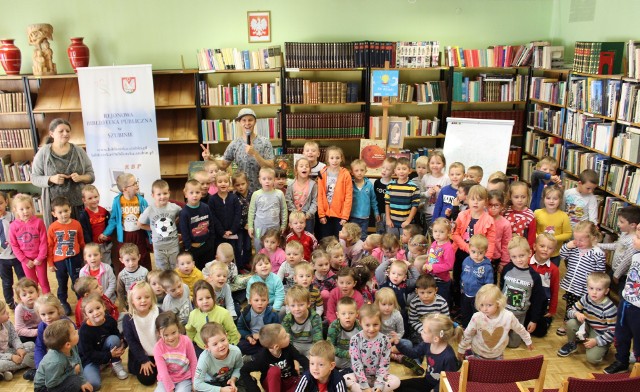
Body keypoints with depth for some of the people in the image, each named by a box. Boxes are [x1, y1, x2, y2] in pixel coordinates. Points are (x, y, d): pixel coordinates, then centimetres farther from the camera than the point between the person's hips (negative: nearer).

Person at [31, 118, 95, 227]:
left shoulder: (79, 151, 4)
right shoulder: (43, 152, 0)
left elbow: (91, 176, 7)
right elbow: (34, 178, 2)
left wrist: (80, 177, -14)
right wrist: (51, 179, -16)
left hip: (79, 203, 1)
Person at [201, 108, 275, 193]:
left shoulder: (264, 142, -5)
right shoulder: (234, 144, 1)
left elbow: (270, 167, -11)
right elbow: (223, 165, 6)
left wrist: (255, 153, -22)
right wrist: (209, 158, -11)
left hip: (261, 190, -2)